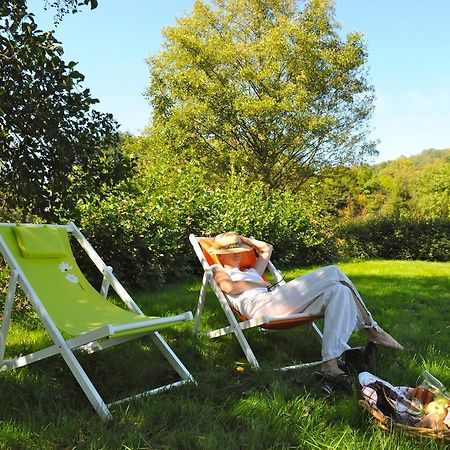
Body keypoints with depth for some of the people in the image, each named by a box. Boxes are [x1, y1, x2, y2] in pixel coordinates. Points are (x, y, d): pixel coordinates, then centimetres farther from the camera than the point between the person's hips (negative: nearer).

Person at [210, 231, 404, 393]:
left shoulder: (251, 272, 39)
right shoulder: (219, 272, 18)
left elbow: (267, 248, 47)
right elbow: (230, 287, -6)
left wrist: (243, 239, 43)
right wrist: (261, 283, 3)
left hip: (286, 307, 9)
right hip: (261, 306, -9)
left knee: (338, 291, -11)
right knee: (331, 273, -16)